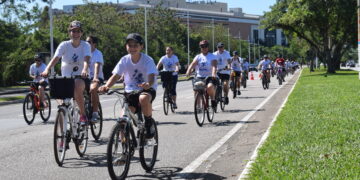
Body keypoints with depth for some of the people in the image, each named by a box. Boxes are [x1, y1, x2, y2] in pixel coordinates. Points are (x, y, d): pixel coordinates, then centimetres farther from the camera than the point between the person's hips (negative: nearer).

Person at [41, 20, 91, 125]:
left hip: (81, 78, -2)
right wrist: (47, 70, -37)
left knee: (77, 86, -37)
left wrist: (85, 70, -47)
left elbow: (86, 59, -24)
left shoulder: (85, 45, -6)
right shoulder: (64, 45, -4)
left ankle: (83, 115, -20)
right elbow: (55, 58, -18)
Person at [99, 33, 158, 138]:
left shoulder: (147, 60, -12)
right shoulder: (124, 60, -5)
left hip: (147, 90, -3)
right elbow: (115, 76, -12)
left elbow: (151, 76, -26)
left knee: (144, 98, -39)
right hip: (130, 91, 3)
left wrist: (148, 84, -51)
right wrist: (106, 86, -32)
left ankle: (149, 124, -14)